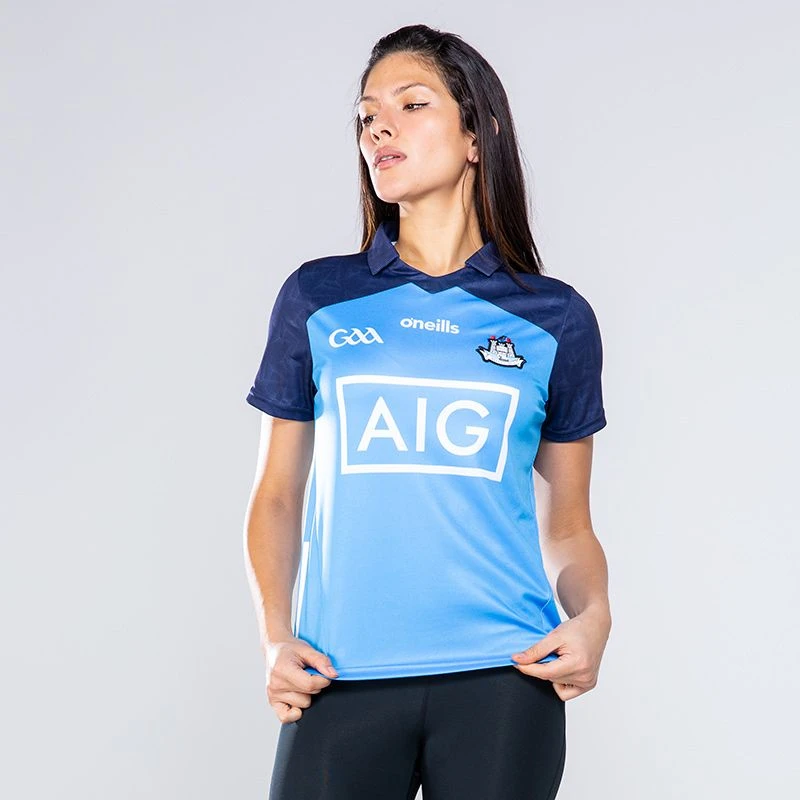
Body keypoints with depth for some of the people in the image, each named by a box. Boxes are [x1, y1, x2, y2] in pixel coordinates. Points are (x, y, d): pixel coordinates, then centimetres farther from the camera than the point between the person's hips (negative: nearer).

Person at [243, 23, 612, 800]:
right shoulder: (316, 299, 8)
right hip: (342, 680, 0)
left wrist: (592, 617, -8)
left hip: (503, 680, 0)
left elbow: (567, 526, 11)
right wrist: (275, 636, -2)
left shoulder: (555, 319, 7)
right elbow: (277, 497, 12)